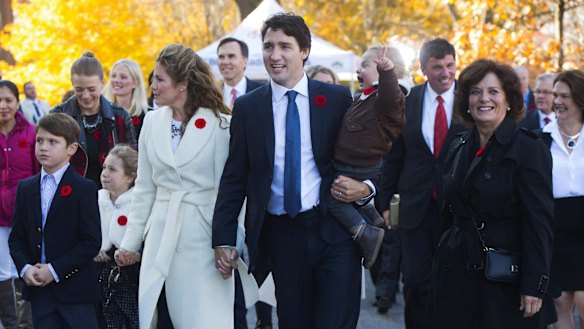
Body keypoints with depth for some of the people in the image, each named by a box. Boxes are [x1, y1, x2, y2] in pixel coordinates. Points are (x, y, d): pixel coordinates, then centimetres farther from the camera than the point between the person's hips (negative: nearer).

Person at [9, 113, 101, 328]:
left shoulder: (85, 189, -7)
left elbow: (91, 242, -11)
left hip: (74, 289, -5)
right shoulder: (25, 188, 10)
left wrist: (54, 271, -15)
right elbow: (16, 237, 11)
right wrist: (25, 268, -7)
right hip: (39, 289, 5)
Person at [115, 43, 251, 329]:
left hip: (202, 238, -4)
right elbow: (144, 188, 13)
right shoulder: (153, 122, 8)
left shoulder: (220, 125, -6)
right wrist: (129, 242, 12)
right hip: (161, 240, 4)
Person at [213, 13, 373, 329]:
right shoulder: (247, 107, 3)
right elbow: (234, 178, 5)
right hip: (281, 234, 2)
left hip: (335, 230, -1)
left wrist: (366, 188, -13)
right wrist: (223, 240, -1)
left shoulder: (338, 98, 0)